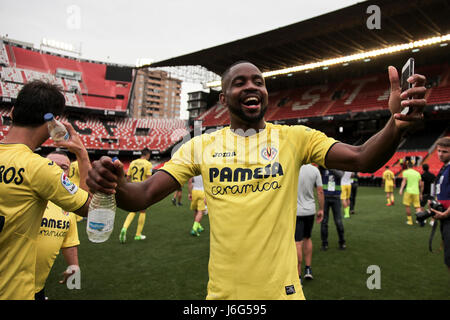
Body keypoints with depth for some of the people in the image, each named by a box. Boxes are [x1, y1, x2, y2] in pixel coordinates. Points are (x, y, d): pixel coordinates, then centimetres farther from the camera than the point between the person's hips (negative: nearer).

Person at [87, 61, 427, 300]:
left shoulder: (295, 138, -3)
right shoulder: (201, 146, -2)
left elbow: (361, 159, -12)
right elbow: (143, 195, -5)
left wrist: (396, 125, -33)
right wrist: (115, 183, -27)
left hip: (282, 290, 0)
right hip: (222, 291, 1)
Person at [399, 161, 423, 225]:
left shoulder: (405, 172, 2)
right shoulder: (417, 173, 15)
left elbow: (404, 181, -12)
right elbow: (420, 184, 14)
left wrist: (401, 189, -21)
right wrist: (420, 193, 22)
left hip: (408, 191, -4)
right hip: (416, 192, 4)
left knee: (407, 206, 6)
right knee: (417, 207, 5)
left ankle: (410, 220, 10)